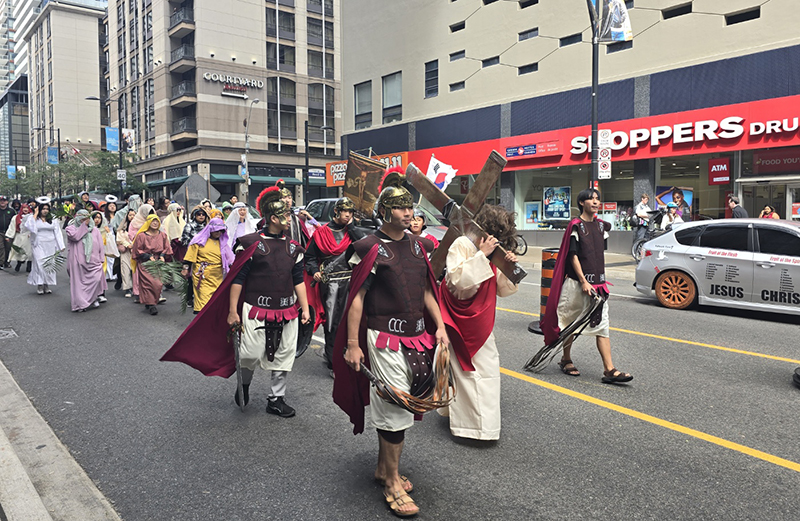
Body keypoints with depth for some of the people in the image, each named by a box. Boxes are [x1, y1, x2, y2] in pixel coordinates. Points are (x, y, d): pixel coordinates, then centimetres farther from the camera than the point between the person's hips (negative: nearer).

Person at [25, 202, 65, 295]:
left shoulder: (53, 220, 11)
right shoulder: (34, 219, 5)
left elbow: (57, 233, 9)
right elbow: (29, 226, -17)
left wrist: (60, 246, 2)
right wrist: (35, 214, -9)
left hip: (50, 246, 2)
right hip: (39, 246, -2)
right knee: (40, 264, -8)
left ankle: (46, 285, 9)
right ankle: (39, 286, -4)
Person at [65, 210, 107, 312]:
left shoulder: (95, 230, 14)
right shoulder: (71, 228, 8)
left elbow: (100, 245, 14)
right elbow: (74, 236, -14)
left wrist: (101, 259, 6)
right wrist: (84, 225, -6)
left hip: (93, 261, 2)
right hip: (78, 261, -1)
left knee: (96, 278, -14)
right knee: (79, 282, -2)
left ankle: (94, 298, 6)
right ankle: (80, 304, 5)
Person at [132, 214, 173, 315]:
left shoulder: (162, 235, 9)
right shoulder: (141, 235, -2)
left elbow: (166, 248, 14)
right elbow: (137, 250, 0)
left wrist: (162, 256, -4)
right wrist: (149, 257, -11)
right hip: (145, 263, -3)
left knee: (158, 283, -5)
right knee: (149, 283, -14)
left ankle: (150, 303, 10)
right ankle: (151, 304, -9)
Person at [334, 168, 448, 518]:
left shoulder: (417, 245, 9)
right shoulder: (372, 248, -10)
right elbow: (356, 297, -11)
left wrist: (439, 326, 7)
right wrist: (352, 344, -14)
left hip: (417, 336, 7)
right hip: (385, 337, -6)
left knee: (397, 407, 16)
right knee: (395, 408, -1)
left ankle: (383, 468, 34)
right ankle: (392, 483, 15)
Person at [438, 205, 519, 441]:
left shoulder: (493, 252, 6)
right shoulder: (461, 245, -17)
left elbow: (502, 290, 8)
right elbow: (457, 280, -32)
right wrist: (481, 255, -31)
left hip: (480, 321, 8)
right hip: (460, 320, -8)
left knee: (488, 363, 13)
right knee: (465, 367, 0)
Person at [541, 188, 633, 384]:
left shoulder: (602, 226, 11)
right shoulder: (575, 225, -7)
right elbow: (573, 255, -11)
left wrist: (601, 279, 17)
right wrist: (584, 282, -17)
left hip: (597, 283, 5)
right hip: (577, 282, -5)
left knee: (601, 325, -1)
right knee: (571, 323, 8)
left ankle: (609, 370, -3)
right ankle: (566, 360, 26)